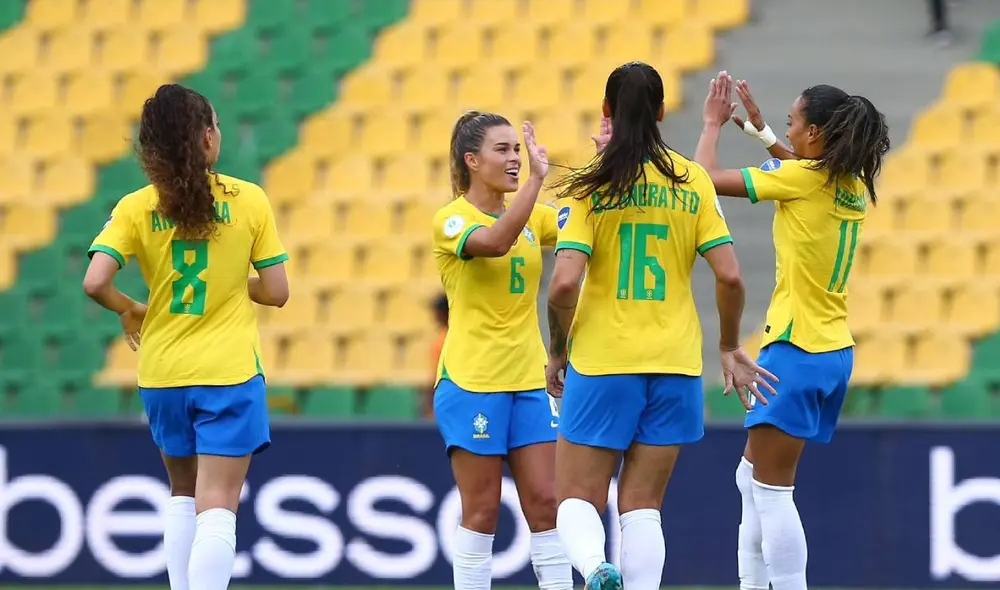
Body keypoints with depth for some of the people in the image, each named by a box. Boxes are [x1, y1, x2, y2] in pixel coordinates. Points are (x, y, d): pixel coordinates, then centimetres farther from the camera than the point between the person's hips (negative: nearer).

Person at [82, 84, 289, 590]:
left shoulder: (135, 208, -4)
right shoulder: (249, 200, -6)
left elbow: (95, 283, -15)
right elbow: (275, 293, -4)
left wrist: (129, 310, 5)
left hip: (162, 372, 2)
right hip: (229, 374, -2)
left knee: (183, 496, 22)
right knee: (216, 506, -5)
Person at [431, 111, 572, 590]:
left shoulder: (533, 217, 10)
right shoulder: (452, 219, -8)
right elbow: (493, 242, -29)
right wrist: (536, 179, -35)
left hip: (529, 381, 5)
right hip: (472, 383, -5)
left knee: (546, 504, 1)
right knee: (482, 510, -2)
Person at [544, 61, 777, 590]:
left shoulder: (590, 186, -5)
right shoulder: (692, 181, 2)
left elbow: (565, 283, -14)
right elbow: (729, 277, -3)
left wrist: (558, 352, 1)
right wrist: (729, 346, 13)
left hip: (601, 363, -2)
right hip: (674, 366, 2)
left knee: (578, 499, 6)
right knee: (642, 506, 10)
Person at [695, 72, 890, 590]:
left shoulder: (801, 177, -14)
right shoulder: (853, 185, 8)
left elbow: (707, 178, -10)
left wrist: (713, 124, 6)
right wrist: (758, 130, 29)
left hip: (795, 352, -9)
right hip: (836, 350, 9)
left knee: (771, 490, -7)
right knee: (752, 478, 18)